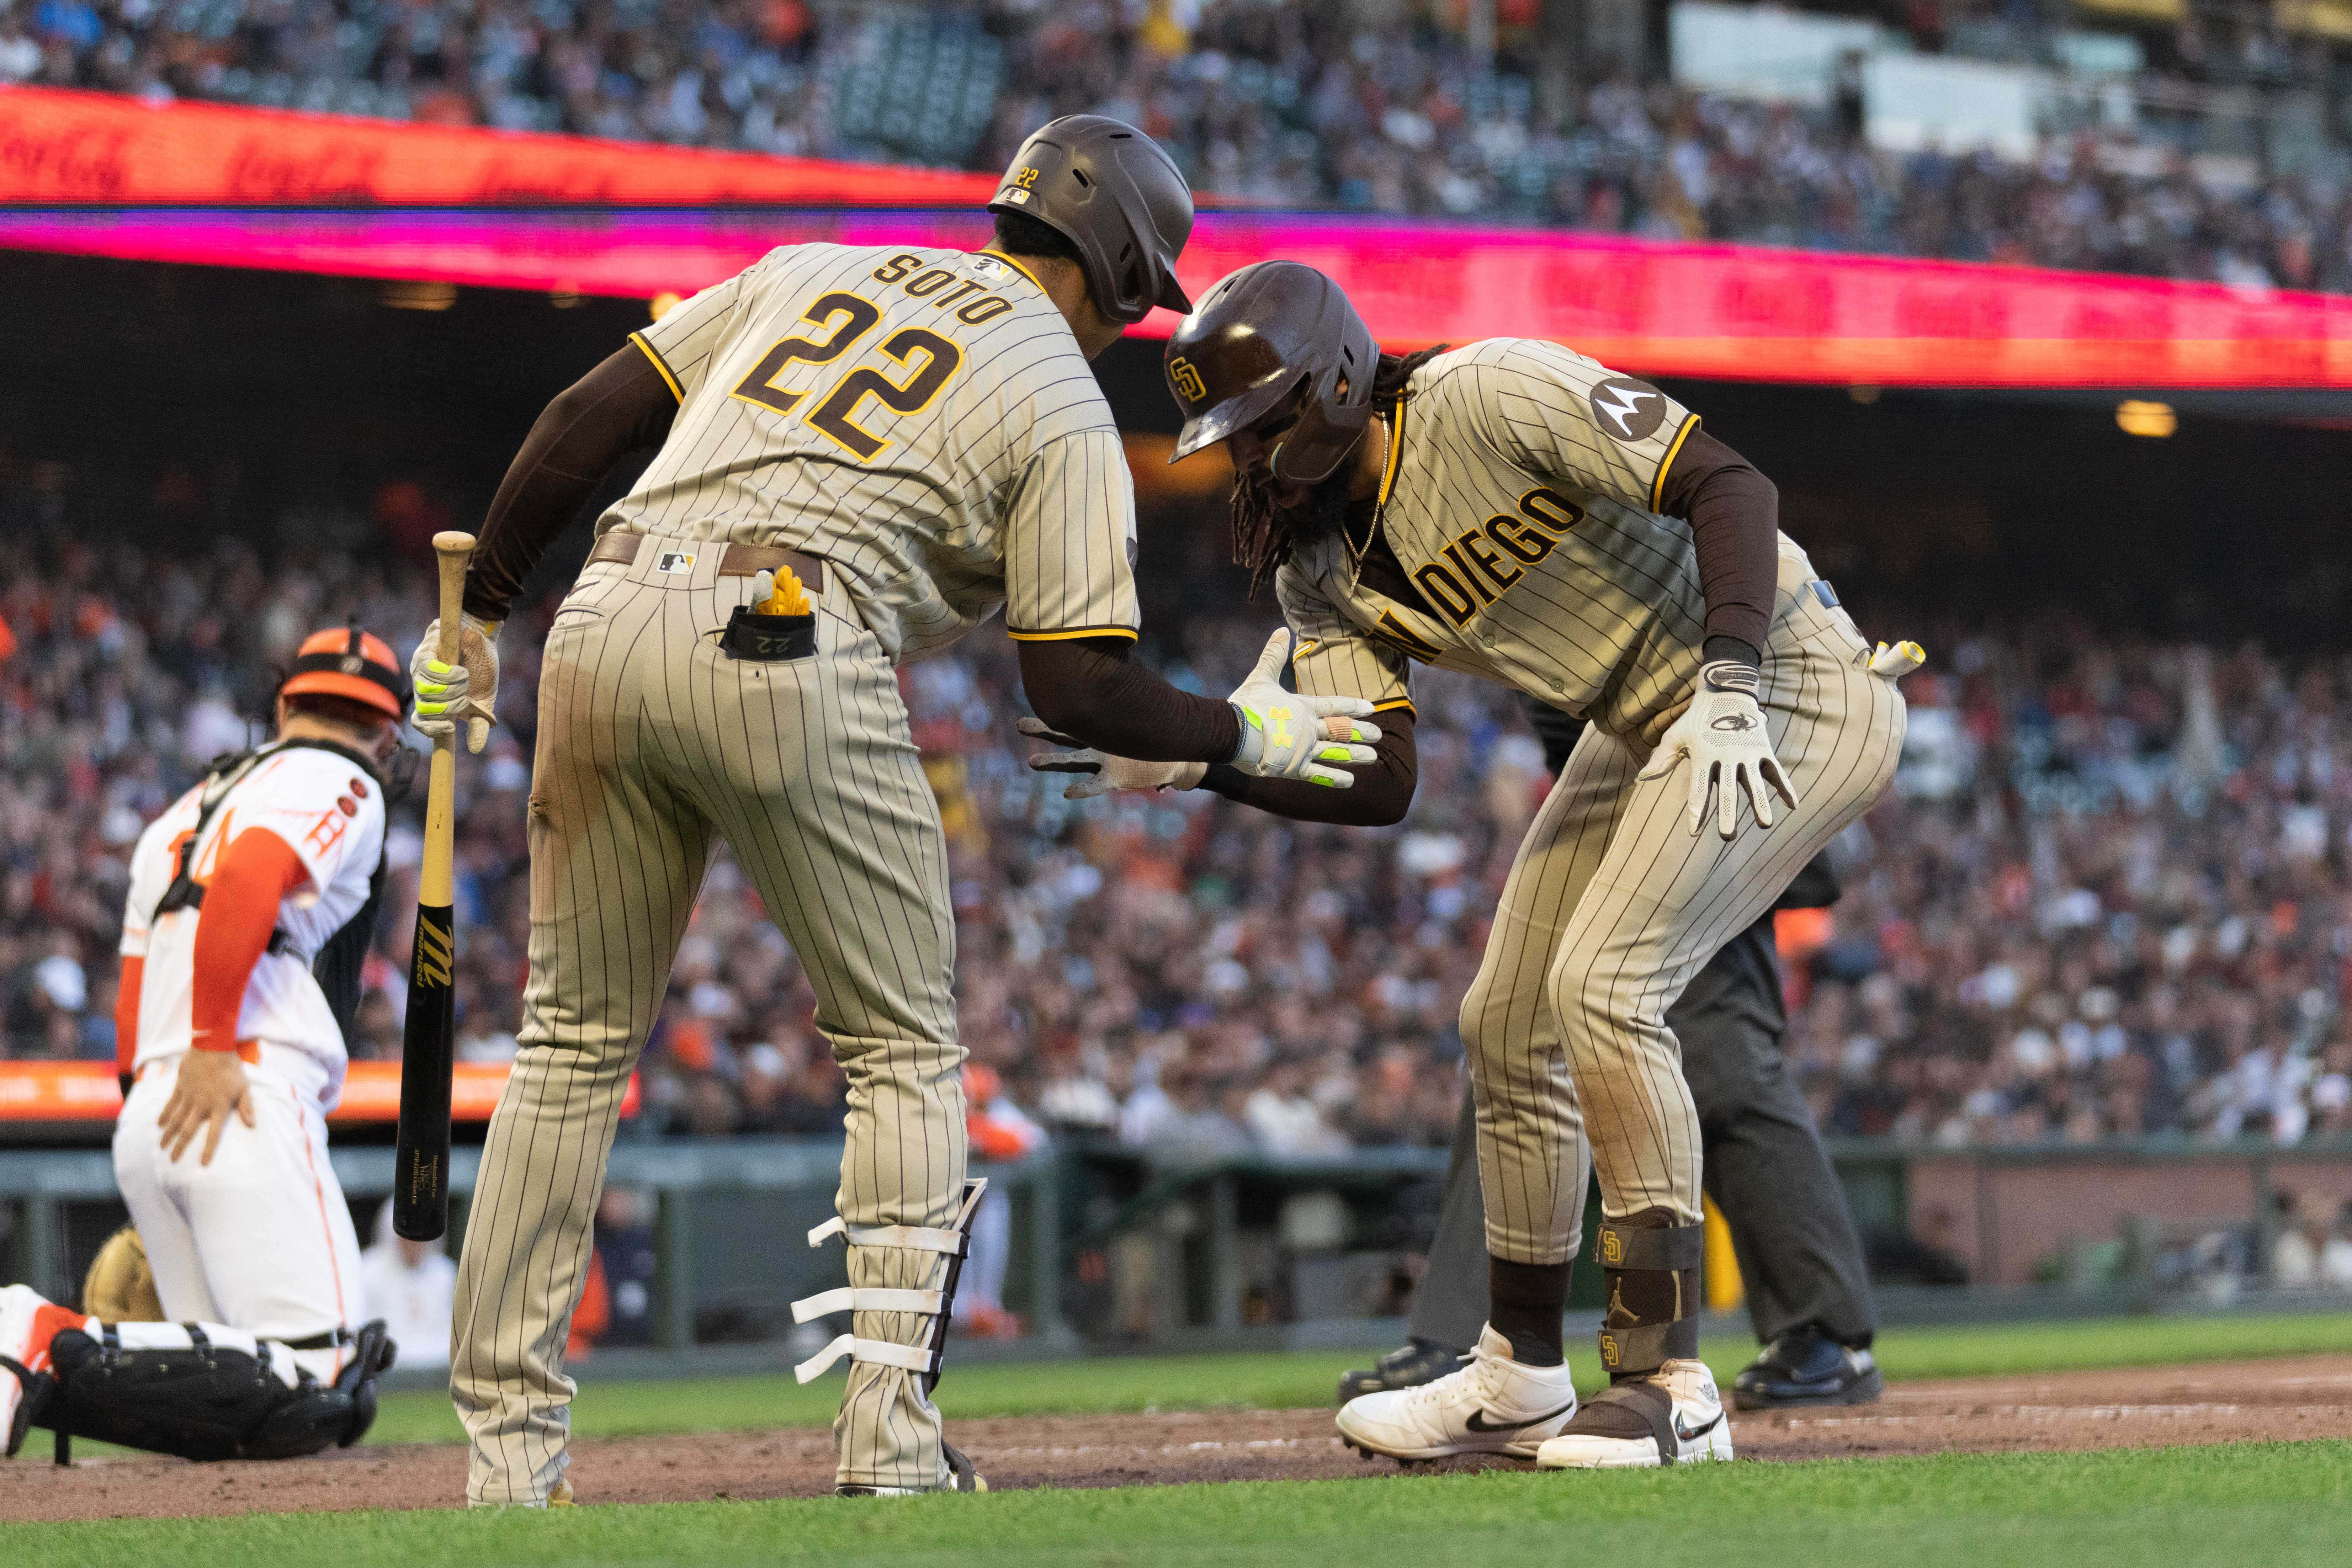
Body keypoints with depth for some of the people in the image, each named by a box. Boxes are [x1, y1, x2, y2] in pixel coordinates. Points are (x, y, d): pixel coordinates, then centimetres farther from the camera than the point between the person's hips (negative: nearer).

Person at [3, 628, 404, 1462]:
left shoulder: (189, 806, 29)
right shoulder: (341, 784, 4)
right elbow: (248, 877, -16)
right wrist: (214, 1045, -17)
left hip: (145, 1114, 9)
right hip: (252, 1102, -8)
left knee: (232, 1413, 8)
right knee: (317, 1390, -14)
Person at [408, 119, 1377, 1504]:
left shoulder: (812, 272, 26)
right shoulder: (1065, 403, 12)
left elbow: (593, 416, 17)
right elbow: (1083, 686, 4)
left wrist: (481, 613, 21)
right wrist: (1244, 734, 20)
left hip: (608, 625, 5)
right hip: (789, 656, -5)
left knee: (577, 1043, 14)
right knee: (906, 1051, 12)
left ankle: (508, 1444, 11)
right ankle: (891, 1442, 3)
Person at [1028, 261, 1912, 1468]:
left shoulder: (1491, 397, -24)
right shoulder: (1320, 566, 0)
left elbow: (1729, 486, -26)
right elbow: (1377, 784, -5)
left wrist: (1730, 685, -37)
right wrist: (1205, 766, -19)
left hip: (1785, 684, -10)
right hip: (1641, 727, 10)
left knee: (1604, 983, -22)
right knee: (1507, 1020, 11)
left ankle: (1668, 1386, -17)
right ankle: (1521, 1382, 26)